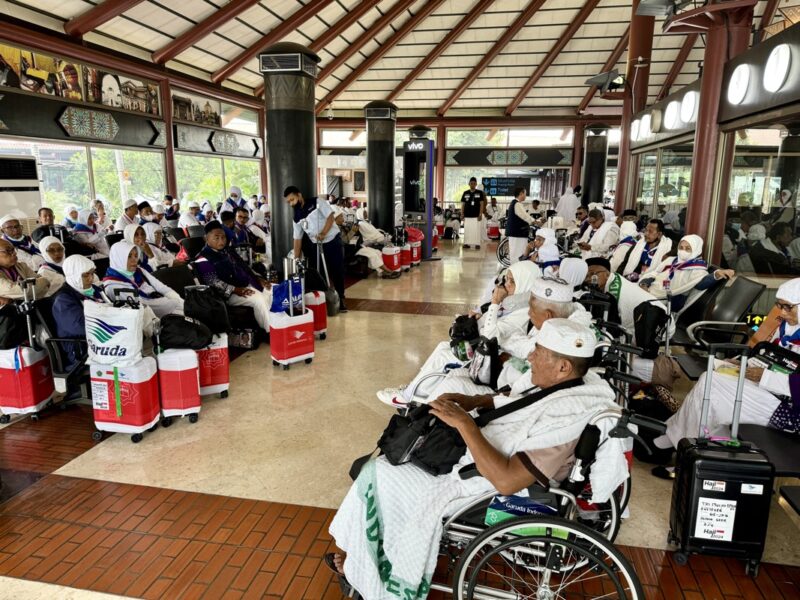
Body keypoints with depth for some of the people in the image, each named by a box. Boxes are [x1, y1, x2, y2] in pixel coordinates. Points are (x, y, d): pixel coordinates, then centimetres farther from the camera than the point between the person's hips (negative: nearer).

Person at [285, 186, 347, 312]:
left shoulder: (317, 203, -8)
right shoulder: (296, 217, 5)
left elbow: (330, 217, -13)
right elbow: (297, 238, 6)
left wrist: (323, 233, -26)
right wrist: (296, 259, 0)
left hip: (333, 241, -5)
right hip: (315, 245, 5)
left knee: (337, 271, -1)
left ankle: (340, 299, 10)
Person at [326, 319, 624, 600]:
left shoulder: (563, 419, -32)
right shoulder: (568, 385, -4)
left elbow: (506, 481, -34)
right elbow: (515, 403, 14)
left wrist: (463, 422, -29)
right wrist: (472, 402, -2)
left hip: (482, 486, -10)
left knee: (376, 473, -2)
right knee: (394, 457, 17)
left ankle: (361, 566, 22)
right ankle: (359, 555, 27)